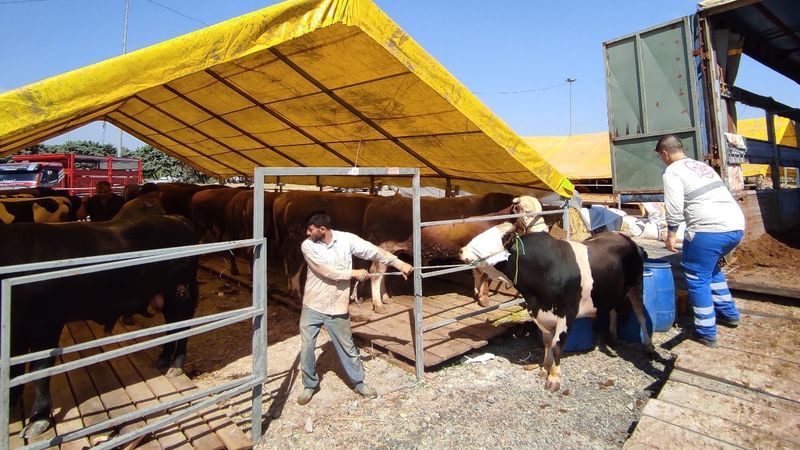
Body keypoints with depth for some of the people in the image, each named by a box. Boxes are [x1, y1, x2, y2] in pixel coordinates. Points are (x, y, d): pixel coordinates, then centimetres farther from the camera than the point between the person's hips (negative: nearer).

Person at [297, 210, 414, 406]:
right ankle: (310, 385, 32)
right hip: (312, 307, 0)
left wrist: (400, 264, -8)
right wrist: (354, 273, -13)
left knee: (347, 347, 13)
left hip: (337, 308, 0)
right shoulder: (307, 246, -12)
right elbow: (326, 271, -18)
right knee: (307, 348, 9)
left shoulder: (346, 239, -10)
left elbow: (374, 251, -7)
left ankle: (359, 382, 34)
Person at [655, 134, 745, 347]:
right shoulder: (703, 166, 22)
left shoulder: (672, 172, -3)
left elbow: (675, 208, -12)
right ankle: (728, 313, 37)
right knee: (711, 267, 30)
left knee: (697, 279, 4)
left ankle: (706, 333, 9)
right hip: (736, 225, 9)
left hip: (709, 229, -8)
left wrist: (671, 233, 0)